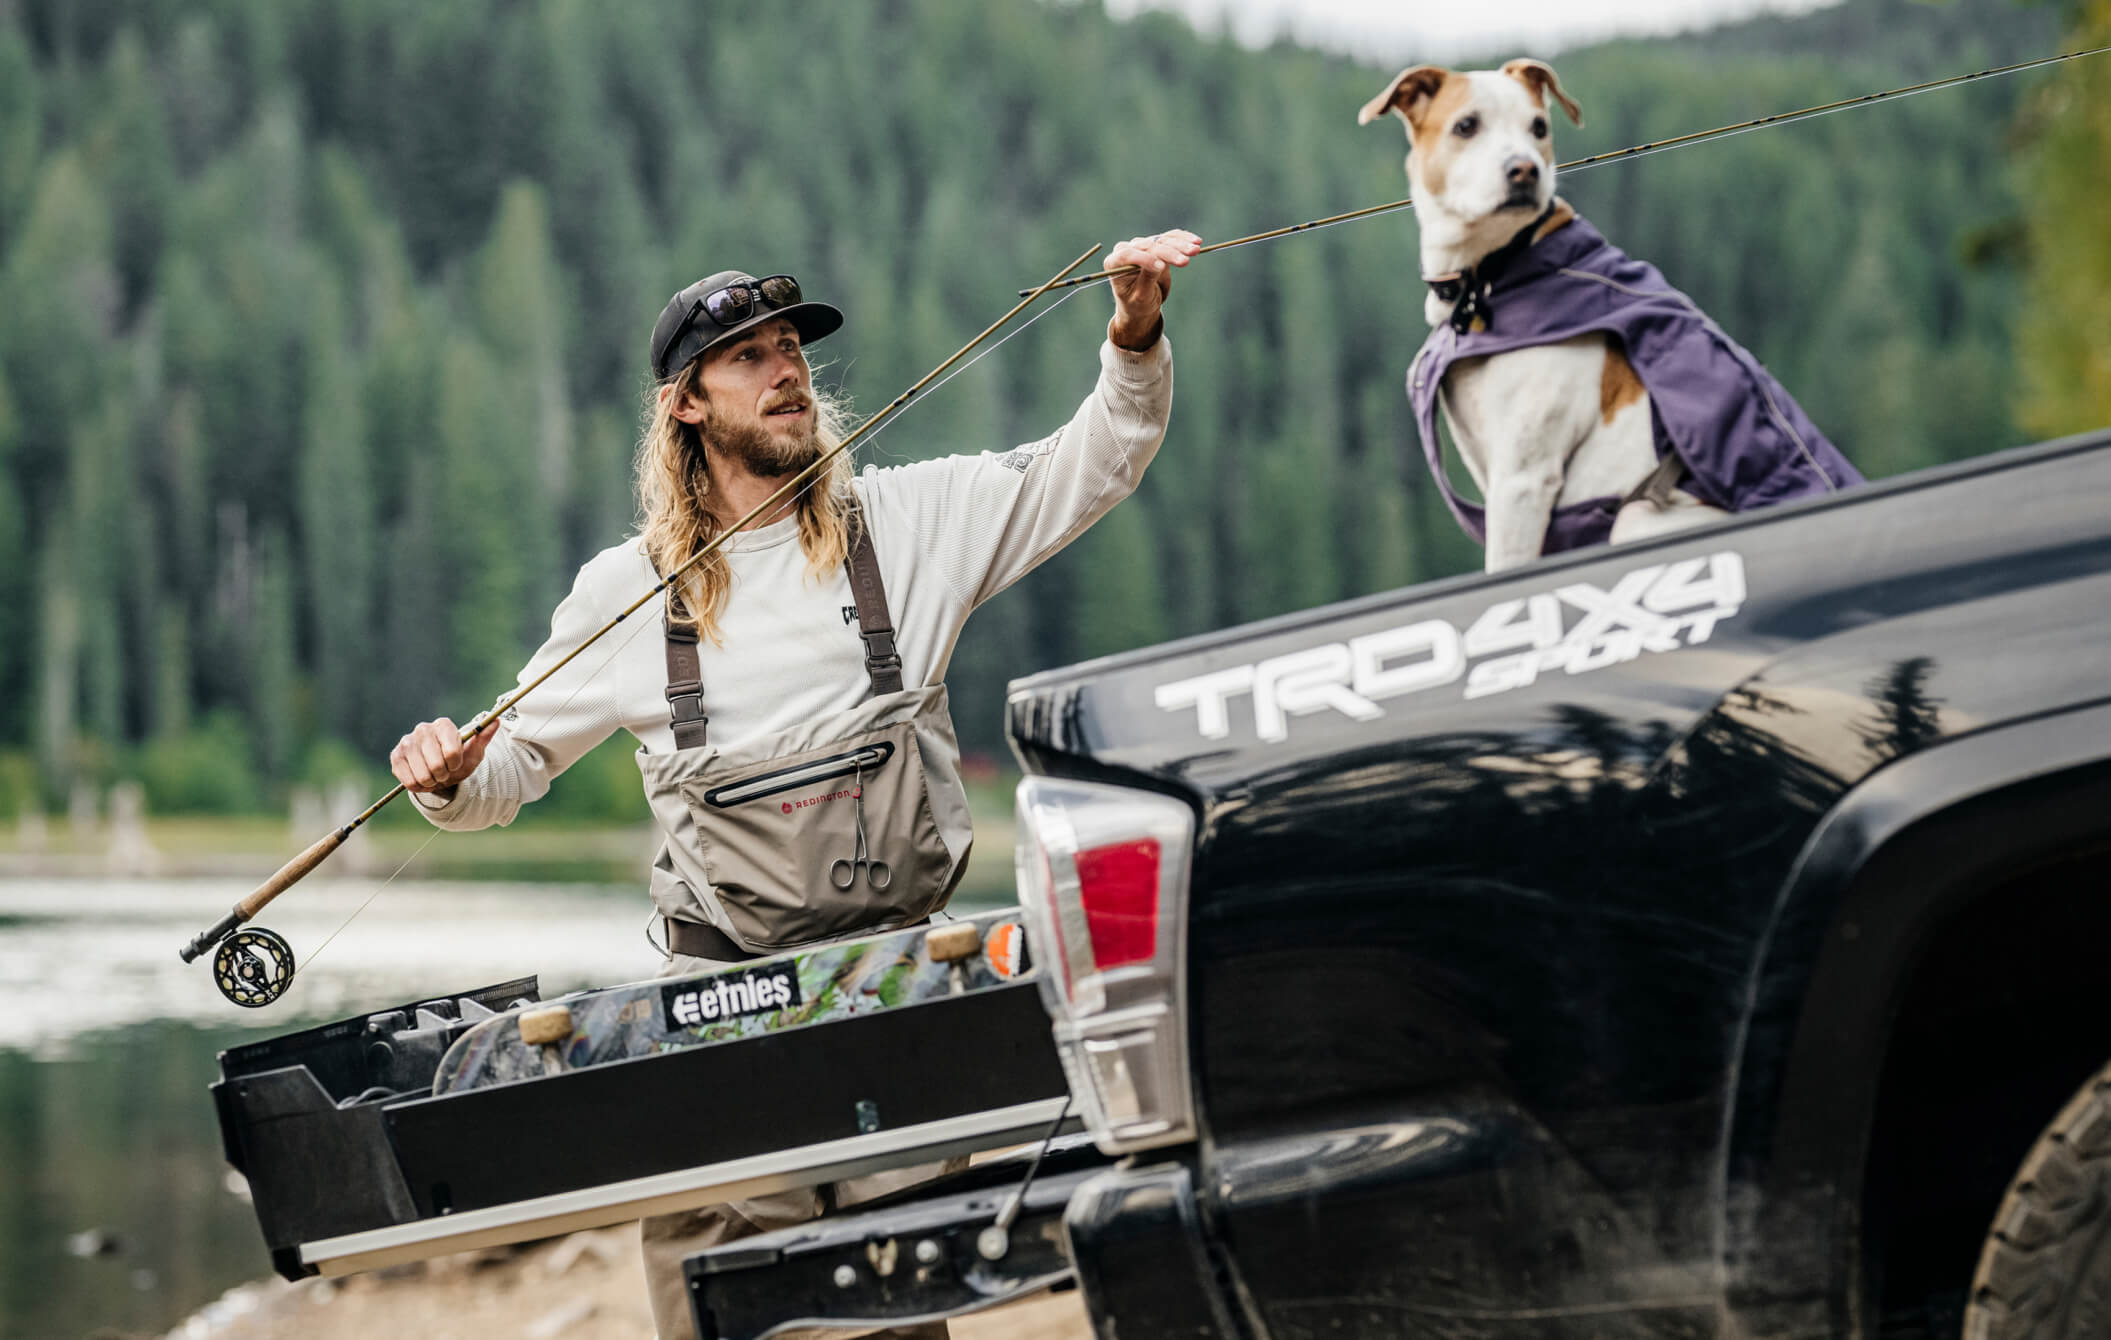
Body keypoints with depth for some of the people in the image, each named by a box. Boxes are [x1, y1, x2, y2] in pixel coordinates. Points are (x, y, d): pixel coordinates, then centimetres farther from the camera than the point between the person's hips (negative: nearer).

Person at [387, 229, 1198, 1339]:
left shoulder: (906, 521, 5)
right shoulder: (627, 589, 5)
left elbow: (1093, 465, 4)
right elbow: (510, 764, 12)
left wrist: (1134, 337, -13)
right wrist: (449, 779, -10)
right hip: (721, 983, 0)